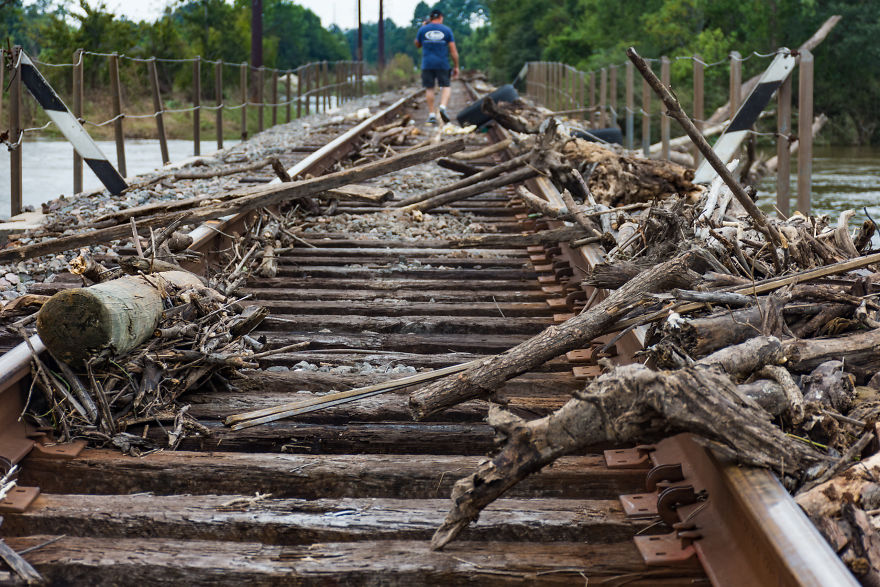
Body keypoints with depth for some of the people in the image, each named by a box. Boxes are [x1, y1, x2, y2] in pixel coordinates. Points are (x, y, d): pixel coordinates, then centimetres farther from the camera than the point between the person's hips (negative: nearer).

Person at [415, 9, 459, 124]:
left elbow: (417, 45, 19)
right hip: (443, 64, -1)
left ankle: (431, 114, 4)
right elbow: (453, 50, -1)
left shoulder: (423, 30, 3)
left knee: (429, 88, 7)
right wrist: (456, 66, 5)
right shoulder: (447, 30, 1)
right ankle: (443, 107, -17)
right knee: (445, 87, 7)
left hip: (427, 64, 1)